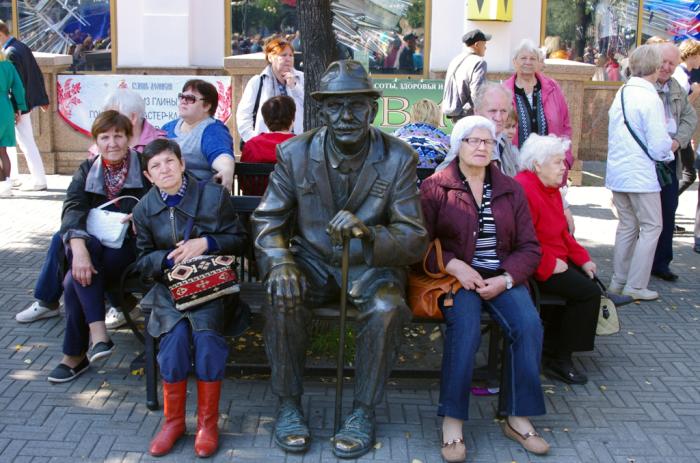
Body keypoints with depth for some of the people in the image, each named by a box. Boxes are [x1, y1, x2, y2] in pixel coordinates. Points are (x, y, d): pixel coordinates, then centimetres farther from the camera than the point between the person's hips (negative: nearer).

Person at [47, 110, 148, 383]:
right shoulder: (87, 171, 8)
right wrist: (79, 248, -29)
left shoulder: (145, 168, 0)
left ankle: (75, 355, -14)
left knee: (74, 281, -27)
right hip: (93, 247, 3)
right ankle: (97, 331, -33)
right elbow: (72, 209, -10)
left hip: (130, 249, -3)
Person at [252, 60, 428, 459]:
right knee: (283, 297, -29)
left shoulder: (398, 159, -10)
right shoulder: (295, 153, -4)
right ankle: (289, 404, -7)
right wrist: (279, 258, -25)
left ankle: (364, 411, -8)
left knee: (385, 308, -31)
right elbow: (267, 219, -2)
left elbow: (415, 239, -14)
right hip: (313, 260, 1)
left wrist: (367, 232, -35)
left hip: (371, 264, -1)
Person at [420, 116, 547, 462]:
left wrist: (505, 279, -9)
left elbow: (529, 247, 9)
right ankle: (452, 422, -23)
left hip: (502, 278, 4)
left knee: (529, 324, -24)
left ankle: (518, 418, -11)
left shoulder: (511, 189, 12)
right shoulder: (434, 187, 2)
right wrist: (454, 265, -19)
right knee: (466, 326, -33)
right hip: (454, 277, -3)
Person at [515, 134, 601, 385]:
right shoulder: (523, 189, -21)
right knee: (588, 292, -14)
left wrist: (582, 258, 10)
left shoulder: (550, 188, 13)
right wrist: (550, 265, -21)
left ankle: (551, 347, 11)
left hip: (555, 260, 11)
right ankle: (559, 360, -3)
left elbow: (562, 232, 20)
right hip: (536, 267, -11)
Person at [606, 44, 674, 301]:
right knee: (651, 227, 4)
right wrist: (668, 152, 5)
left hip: (617, 172, 7)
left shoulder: (621, 94, 6)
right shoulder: (650, 99, -17)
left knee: (627, 225, 17)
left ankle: (618, 280, 21)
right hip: (641, 174, -7)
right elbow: (659, 145, -17)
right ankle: (636, 285, 3)